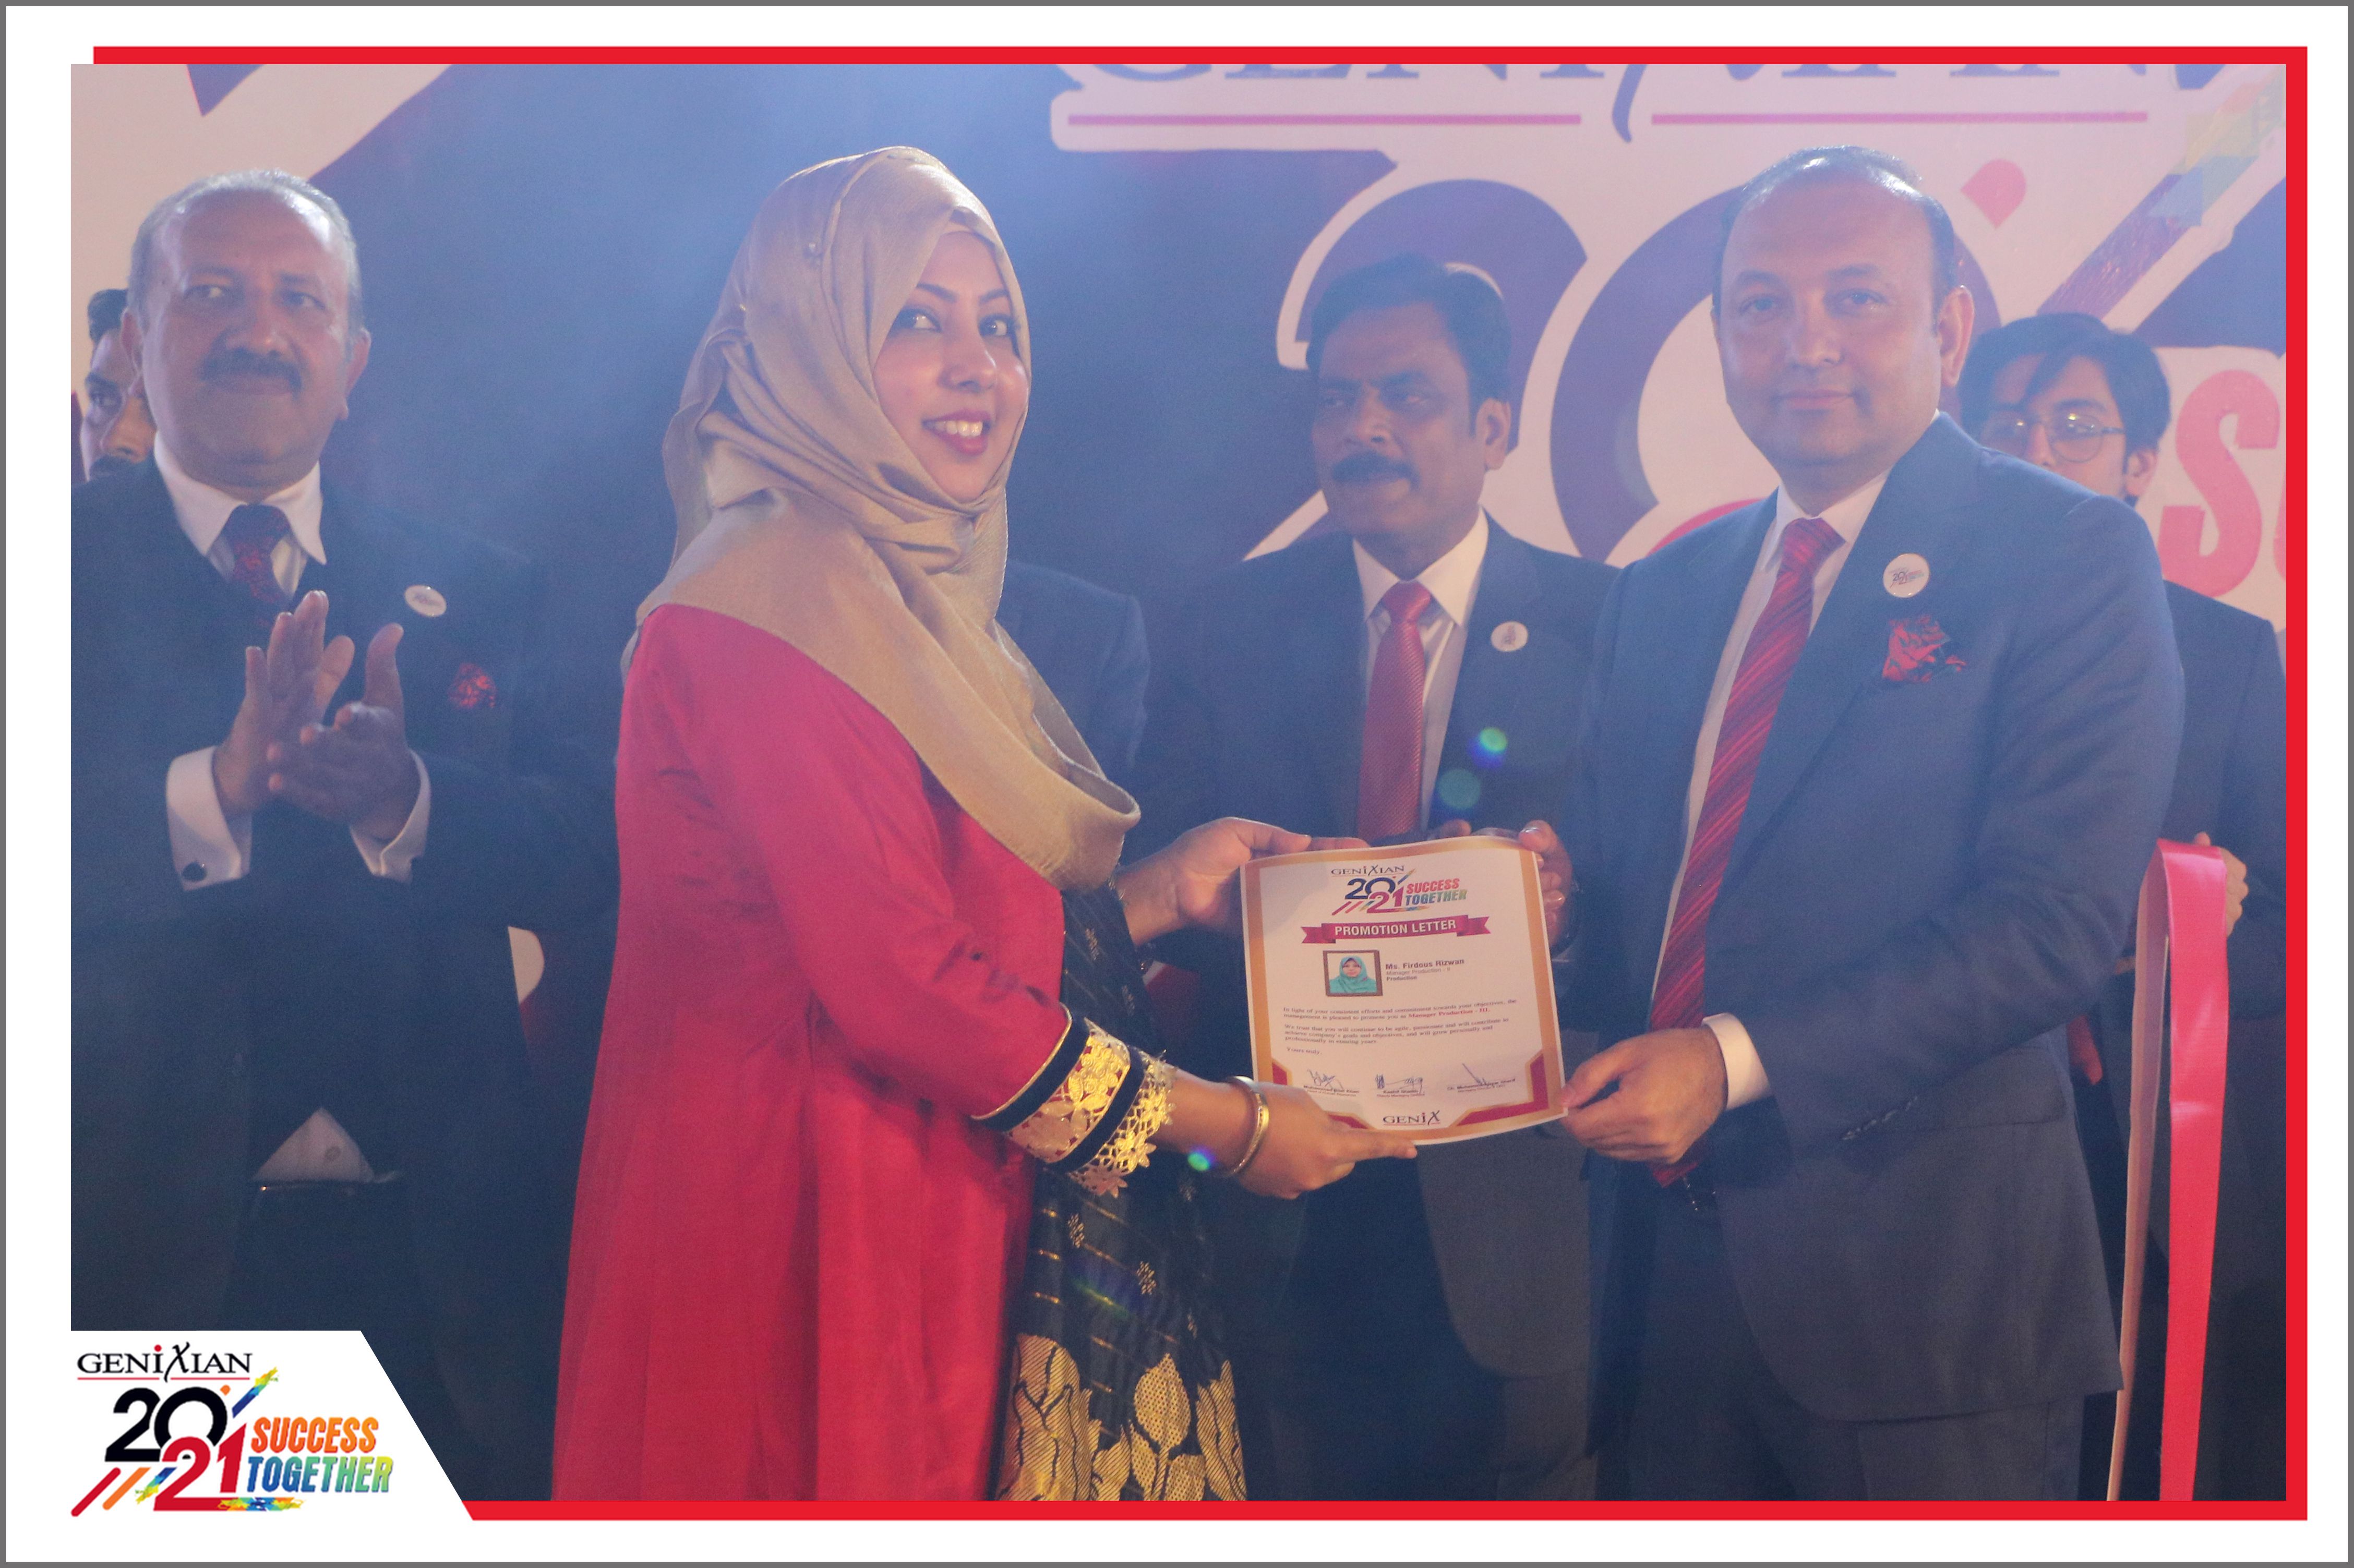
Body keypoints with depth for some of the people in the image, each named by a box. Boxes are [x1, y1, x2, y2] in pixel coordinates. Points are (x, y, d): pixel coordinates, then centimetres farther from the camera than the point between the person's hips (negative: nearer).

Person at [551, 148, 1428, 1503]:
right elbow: (903, 992, -21)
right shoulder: (771, 608, -15)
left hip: (943, 1231, 9)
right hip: (825, 1249, -9)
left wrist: (1163, 890, 4)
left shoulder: (918, 596, 13)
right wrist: (1230, 1123, -13)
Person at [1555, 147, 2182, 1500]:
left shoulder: (2068, 556, -5)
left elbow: (2061, 917, -15)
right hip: (1670, 1250, 5)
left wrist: (1738, 1062, -20)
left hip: (1919, 1272, -5)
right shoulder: (1665, 590, 14)